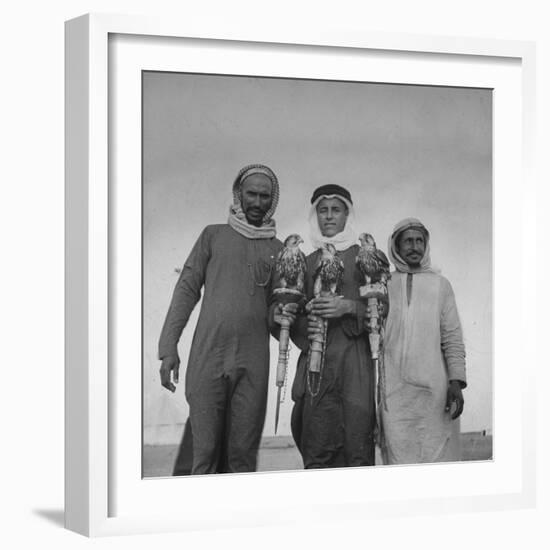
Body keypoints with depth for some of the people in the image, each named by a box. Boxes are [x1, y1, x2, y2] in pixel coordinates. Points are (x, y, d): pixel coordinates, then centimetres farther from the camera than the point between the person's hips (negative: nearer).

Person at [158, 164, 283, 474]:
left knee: (242, 454, -3)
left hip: (253, 361, 1)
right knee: (205, 451, -5)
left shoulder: (277, 249, 15)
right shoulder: (214, 236, 13)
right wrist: (169, 346, 0)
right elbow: (187, 289, 8)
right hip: (208, 355, -1)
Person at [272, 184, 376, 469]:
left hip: (355, 359, -2)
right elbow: (292, 315, 18)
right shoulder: (306, 263, 20)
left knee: (358, 442, -9)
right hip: (316, 362, 2)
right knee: (317, 448, -5)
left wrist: (349, 307, -12)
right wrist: (304, 327, -3)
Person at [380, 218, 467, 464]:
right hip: (392, 388, 0)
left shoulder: (440, 284, 11)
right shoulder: (383, 285, 11)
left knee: (437, 453, -3)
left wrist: (456, 380, -4)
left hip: (434, 387, 0)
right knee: (399, 455, -5)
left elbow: (452, 337, 7)